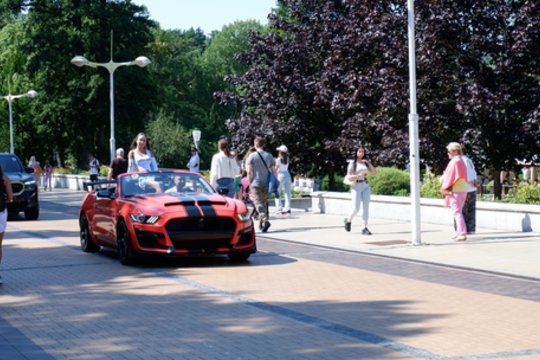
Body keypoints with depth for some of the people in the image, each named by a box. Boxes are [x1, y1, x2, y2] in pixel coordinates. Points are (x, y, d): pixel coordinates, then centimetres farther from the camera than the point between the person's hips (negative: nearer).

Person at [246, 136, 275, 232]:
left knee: (259, 204, -11)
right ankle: (261, 224, 22)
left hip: (255, 184, -4)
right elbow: (273, 170, 5)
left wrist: (249, 184, -1)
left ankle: (265, 220, -31)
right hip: (266, 184, 4)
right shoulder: (269, 156, 7)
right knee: (264, 203, 16)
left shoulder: (252, 156, -4)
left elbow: (249, 172, -7)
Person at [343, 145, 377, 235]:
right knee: (356, 208, -8)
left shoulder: (366, 163, 14)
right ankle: (348, 220, 21)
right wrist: (358, 176, -21)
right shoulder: (352, 163, 1)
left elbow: (374, 172, 5)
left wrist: (369, 163, -5)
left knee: (366, 207, -7)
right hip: (356, 186, -4)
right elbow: (349, 177, -5)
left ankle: (365, 228, -7)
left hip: (366, 186, 4)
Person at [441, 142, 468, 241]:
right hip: (462, 189, 10)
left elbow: (450, 177, -15)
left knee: (457, 212, -9)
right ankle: (460, 232, 20)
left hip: (455, 191, -10)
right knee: (458, 212, 16)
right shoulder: (461, 161, 15)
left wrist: (444, 188, -6)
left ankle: (462, 234, -13)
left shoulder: (455, 162, -15)